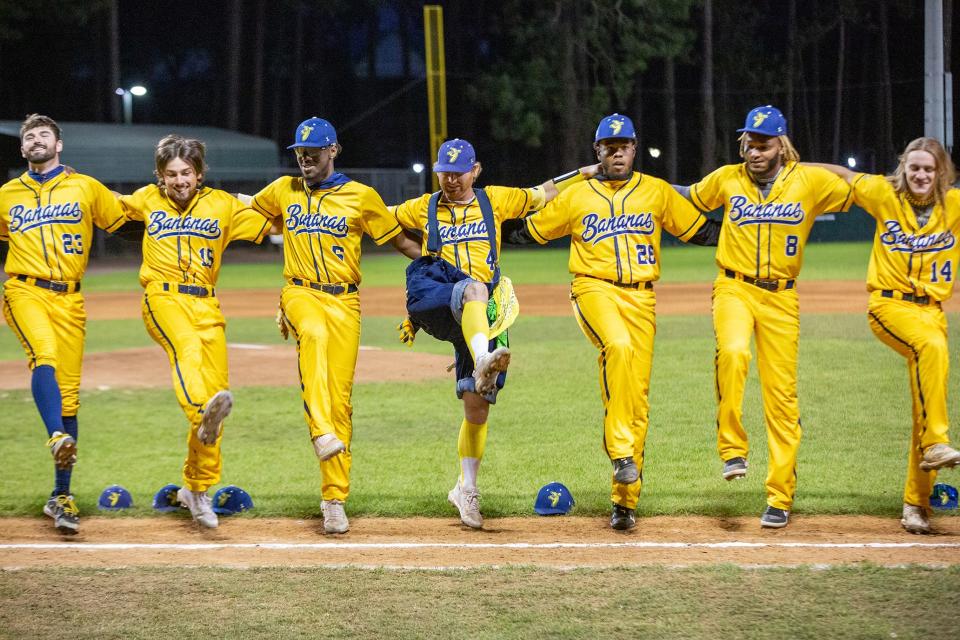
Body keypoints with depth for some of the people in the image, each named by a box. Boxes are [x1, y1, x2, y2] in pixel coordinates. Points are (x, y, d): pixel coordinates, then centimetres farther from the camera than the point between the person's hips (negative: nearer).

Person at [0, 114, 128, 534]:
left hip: (69, 299, 0)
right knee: (45, 357, -32)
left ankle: (61, 496, 7)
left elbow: (120, 220, 19)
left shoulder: (85, 188, 10)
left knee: (68, 395, -1)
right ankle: (58, 438, -50)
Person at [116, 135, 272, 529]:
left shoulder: (222, 205, 11)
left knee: (216, 387, -2)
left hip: (206, 305, 2)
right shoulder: (148, 200, 12)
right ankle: (205, 415, -66)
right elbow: (116, 204, 30)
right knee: (187, 347, -35)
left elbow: (269, 226, 16)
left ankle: (197, 488, 13)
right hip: (163, 298, -2)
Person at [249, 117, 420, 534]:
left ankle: (334, 500, 3)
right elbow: (243, 208, 32)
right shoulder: (283, 191, 12)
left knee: (340, 400, -4)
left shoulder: (361, 197, 5)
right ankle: (322, 433, -50)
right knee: (314, 333, -38)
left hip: (344, 301, 0)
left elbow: (400, 240, 8)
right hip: (301, 294, 0)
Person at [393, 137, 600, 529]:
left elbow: (541, 194, 23)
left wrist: (583, 173, 18)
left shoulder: (495, 200, 18)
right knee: (472, 288, -38)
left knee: (477, 405, -2)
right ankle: (483, 361, -65)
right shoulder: (423, 209, 19)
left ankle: (466, 488, 13)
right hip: (433, 301, -1)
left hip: (481, 314, 1)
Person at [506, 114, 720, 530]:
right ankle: (620, 451, -34)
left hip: (640, 296, 2)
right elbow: (531, 231, 18)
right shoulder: (576, 196, 11)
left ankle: (624, 499, 5)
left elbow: (700, 230, 16)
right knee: (619, 347, -35)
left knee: (638, 395, -2)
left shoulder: (657, 192, 13)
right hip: (595, 289, -2)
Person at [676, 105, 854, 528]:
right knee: (732, 352, -32)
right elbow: (689, 196, 22)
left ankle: (780, 497, 7)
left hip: (781, 298, 0)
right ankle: (732, 449, -21)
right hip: (734, 289, 0)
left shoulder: (811, 181, 0)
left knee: (782, 395, -1)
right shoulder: (727, 179, 5)